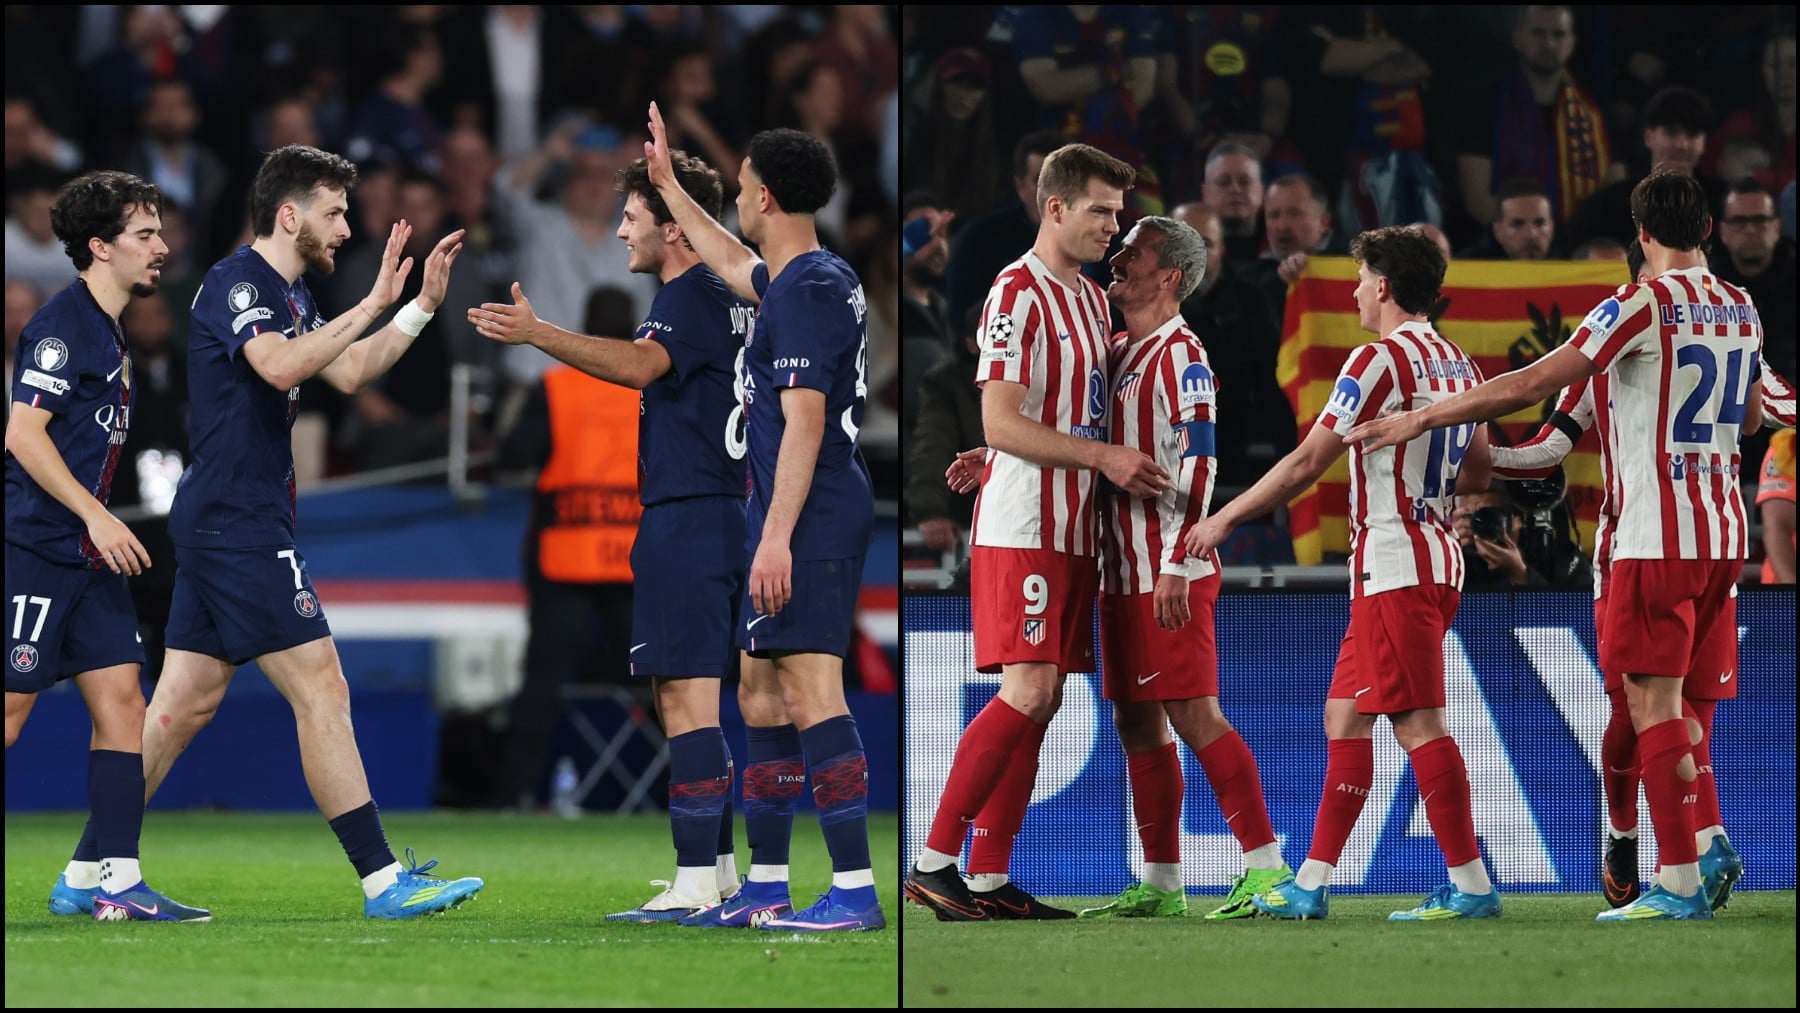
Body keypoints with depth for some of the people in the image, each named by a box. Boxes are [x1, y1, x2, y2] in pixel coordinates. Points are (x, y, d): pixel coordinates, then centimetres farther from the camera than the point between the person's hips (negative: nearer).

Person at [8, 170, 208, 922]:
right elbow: (24, 434, -19)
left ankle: (106, 877, 2)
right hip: (36, 549, -10)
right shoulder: (62, 325, -12)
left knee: (121, 702, 2)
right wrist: (96, 517, -19)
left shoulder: (106, 330, 17)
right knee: (11, 708, -7)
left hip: (88, 552, 10)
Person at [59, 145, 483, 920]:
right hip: (240, 526, -10)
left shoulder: (288, 295, 17)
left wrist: (422, 305, 18)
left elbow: (347, 373, 27)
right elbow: (280, 364, -30)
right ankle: (383, 880, -10)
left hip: (219, 527, 10)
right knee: (321, 689, -10)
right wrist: (372, 304, -28)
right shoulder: (236, 283, -13)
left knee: (183, 704, 11)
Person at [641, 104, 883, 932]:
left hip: (806, 518, -11)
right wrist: (668, 187, 47)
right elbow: (734, 265, 38)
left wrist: (776, 535, -24)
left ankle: (854, 892, -20)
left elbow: (803, 419, -21)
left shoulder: (805, 292, -14)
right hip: (829, 512, 11)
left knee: (812, 693, -14)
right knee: (764, 684, 16)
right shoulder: (819, 277, 16)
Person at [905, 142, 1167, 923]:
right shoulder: (1018, 294, -11)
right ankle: (933, 864, -13)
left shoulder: (1092, 299, 17)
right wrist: (1103, 457, -19)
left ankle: (989, 879, 7)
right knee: (1028, 691, -16)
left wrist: (1130, 467, 12)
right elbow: (1001, 424, -17)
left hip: (1074, 529, 9)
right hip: (1021, 528, -9)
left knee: (1041, 701, 5)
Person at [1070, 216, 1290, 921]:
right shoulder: (1118, 353, 17)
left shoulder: (1179, 355, -11)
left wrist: (1175, 565, -24)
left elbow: (1195, 467, -18)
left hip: (1166, 571, -9)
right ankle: (1160, 885, 14)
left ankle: (1267, 868, -11)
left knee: (1194, 716, -12)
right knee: (1138, 724, 10)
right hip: (1123, 570, 9)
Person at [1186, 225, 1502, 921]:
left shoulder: (1380, 360, -13)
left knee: (1418, 722, -9)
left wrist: (1224, 519, -2)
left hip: (1393, 566, -9)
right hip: (1437, 558, 9)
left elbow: (1305, 464, -11)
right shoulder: (1458, 364, 12)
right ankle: (1312, 884, 14)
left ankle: (1471, 885, -12)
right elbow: (1476, 474, 19)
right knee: (1345, 715, 12)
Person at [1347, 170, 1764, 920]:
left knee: (1651, 699, -6)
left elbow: (1531, 385, -14)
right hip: (1723, 529, 7)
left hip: (1658, 534, -7)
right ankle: (1707, 856, 5)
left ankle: (1679, 882, -11)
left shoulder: (1642, 305, -11)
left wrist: (1420, 419, -8)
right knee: (1674, 704, 13)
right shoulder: (1741, 310, 11)